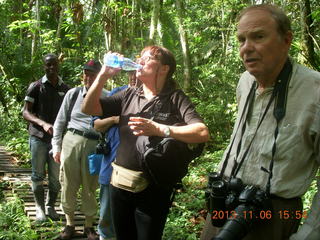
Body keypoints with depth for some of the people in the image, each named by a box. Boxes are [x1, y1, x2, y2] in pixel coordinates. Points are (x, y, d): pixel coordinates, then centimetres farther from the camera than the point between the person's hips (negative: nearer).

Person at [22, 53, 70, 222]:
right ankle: (39, 208, 14)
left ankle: (51, 207, 18)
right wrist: (43, 124, -21)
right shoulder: (36, 87, -1)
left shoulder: (65, 89, 8)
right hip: (38, 137, -2)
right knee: (38, 175, 3)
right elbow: (26, 112, -4)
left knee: (56, 176, 4)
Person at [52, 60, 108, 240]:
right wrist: (57, 146, 7)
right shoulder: (73, 94, 6)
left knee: (90, 187, 7)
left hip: (94, 145, -2)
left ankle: (89, 225, 22)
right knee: (68, 185, 6)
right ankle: (70, 224, 22)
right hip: (71, 140, 2)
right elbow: (60, 121, 10)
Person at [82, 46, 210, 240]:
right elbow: (89, 109, 3)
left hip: (153, 187, -4)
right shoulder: (128, 95, 7)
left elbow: (203, 133, -19)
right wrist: (104, 76, -8)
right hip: (120, 182, 5)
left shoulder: (175, 98, -6)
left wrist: (158, 129, -27)